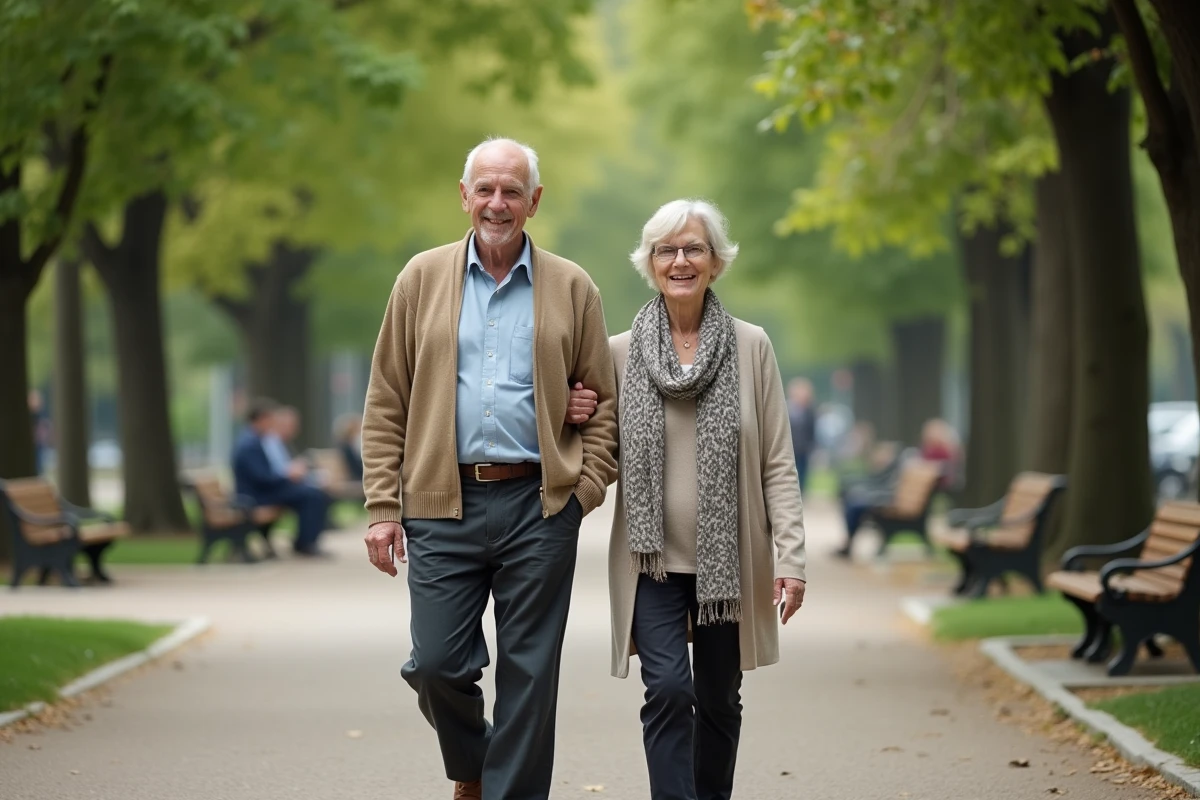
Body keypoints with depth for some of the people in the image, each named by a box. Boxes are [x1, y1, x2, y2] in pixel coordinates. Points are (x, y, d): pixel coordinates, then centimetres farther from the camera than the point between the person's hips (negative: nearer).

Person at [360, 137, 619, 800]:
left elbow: (604, 398, 10)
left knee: (529, 677, 2)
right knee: (436, 664, -2)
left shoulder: (571, 288, 7)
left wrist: (588, 487, -3)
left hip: (539, 506, 0)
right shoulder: (422, 278, 8)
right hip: (443, 504, 0)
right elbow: (386, 403, 7)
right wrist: (382, 508, 0)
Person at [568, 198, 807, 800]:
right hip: (653, 560, -1)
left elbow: (778, 463, -1)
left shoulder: (751, 346, 0)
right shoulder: (621, 351, 2)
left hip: (728, 560, 1)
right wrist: (574, 420, -10)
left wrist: (791, 557, -8)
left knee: (719, 701, 12)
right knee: (668, 691, -15)